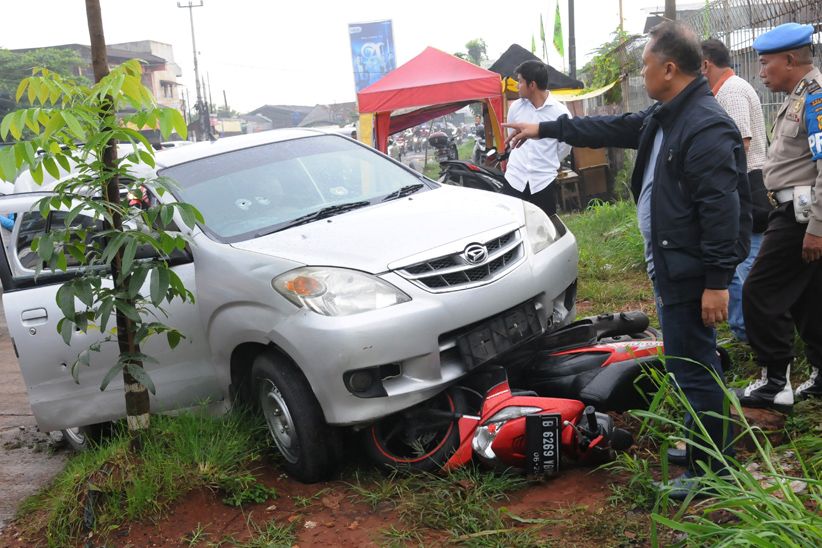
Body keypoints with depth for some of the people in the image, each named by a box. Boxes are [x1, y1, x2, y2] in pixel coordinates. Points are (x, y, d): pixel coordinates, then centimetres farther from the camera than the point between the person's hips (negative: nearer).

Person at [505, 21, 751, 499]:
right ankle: (709, 445, 35)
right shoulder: (663, 117, 13)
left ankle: (711, 472, 8)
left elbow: (722, 208, -24)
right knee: (695, 363, 20)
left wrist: (718, 280, -25)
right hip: (671, 263, 11)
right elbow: (612, 129, 25)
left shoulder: (707, 127, -20)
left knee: (694, 368, -4)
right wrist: (545, 129, 28)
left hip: (691, 269, -11)